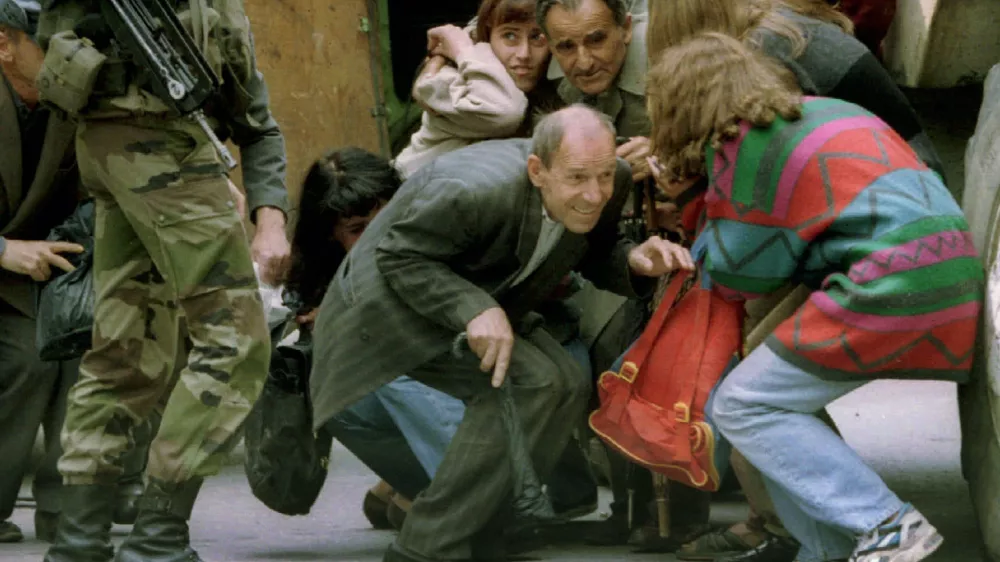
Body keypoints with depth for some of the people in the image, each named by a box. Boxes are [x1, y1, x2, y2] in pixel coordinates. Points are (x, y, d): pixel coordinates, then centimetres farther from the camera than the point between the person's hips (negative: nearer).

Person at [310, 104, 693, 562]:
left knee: (567, 387, -4)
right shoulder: (474, 190, -36)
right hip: (392, 298, -8)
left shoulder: (609, 185, -14)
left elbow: (592, 254, 5)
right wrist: (475, 309, -38)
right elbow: (398, 257, -25)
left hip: (483, 303, 9)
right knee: (529, 383, -24)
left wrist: (633, 260, -18)